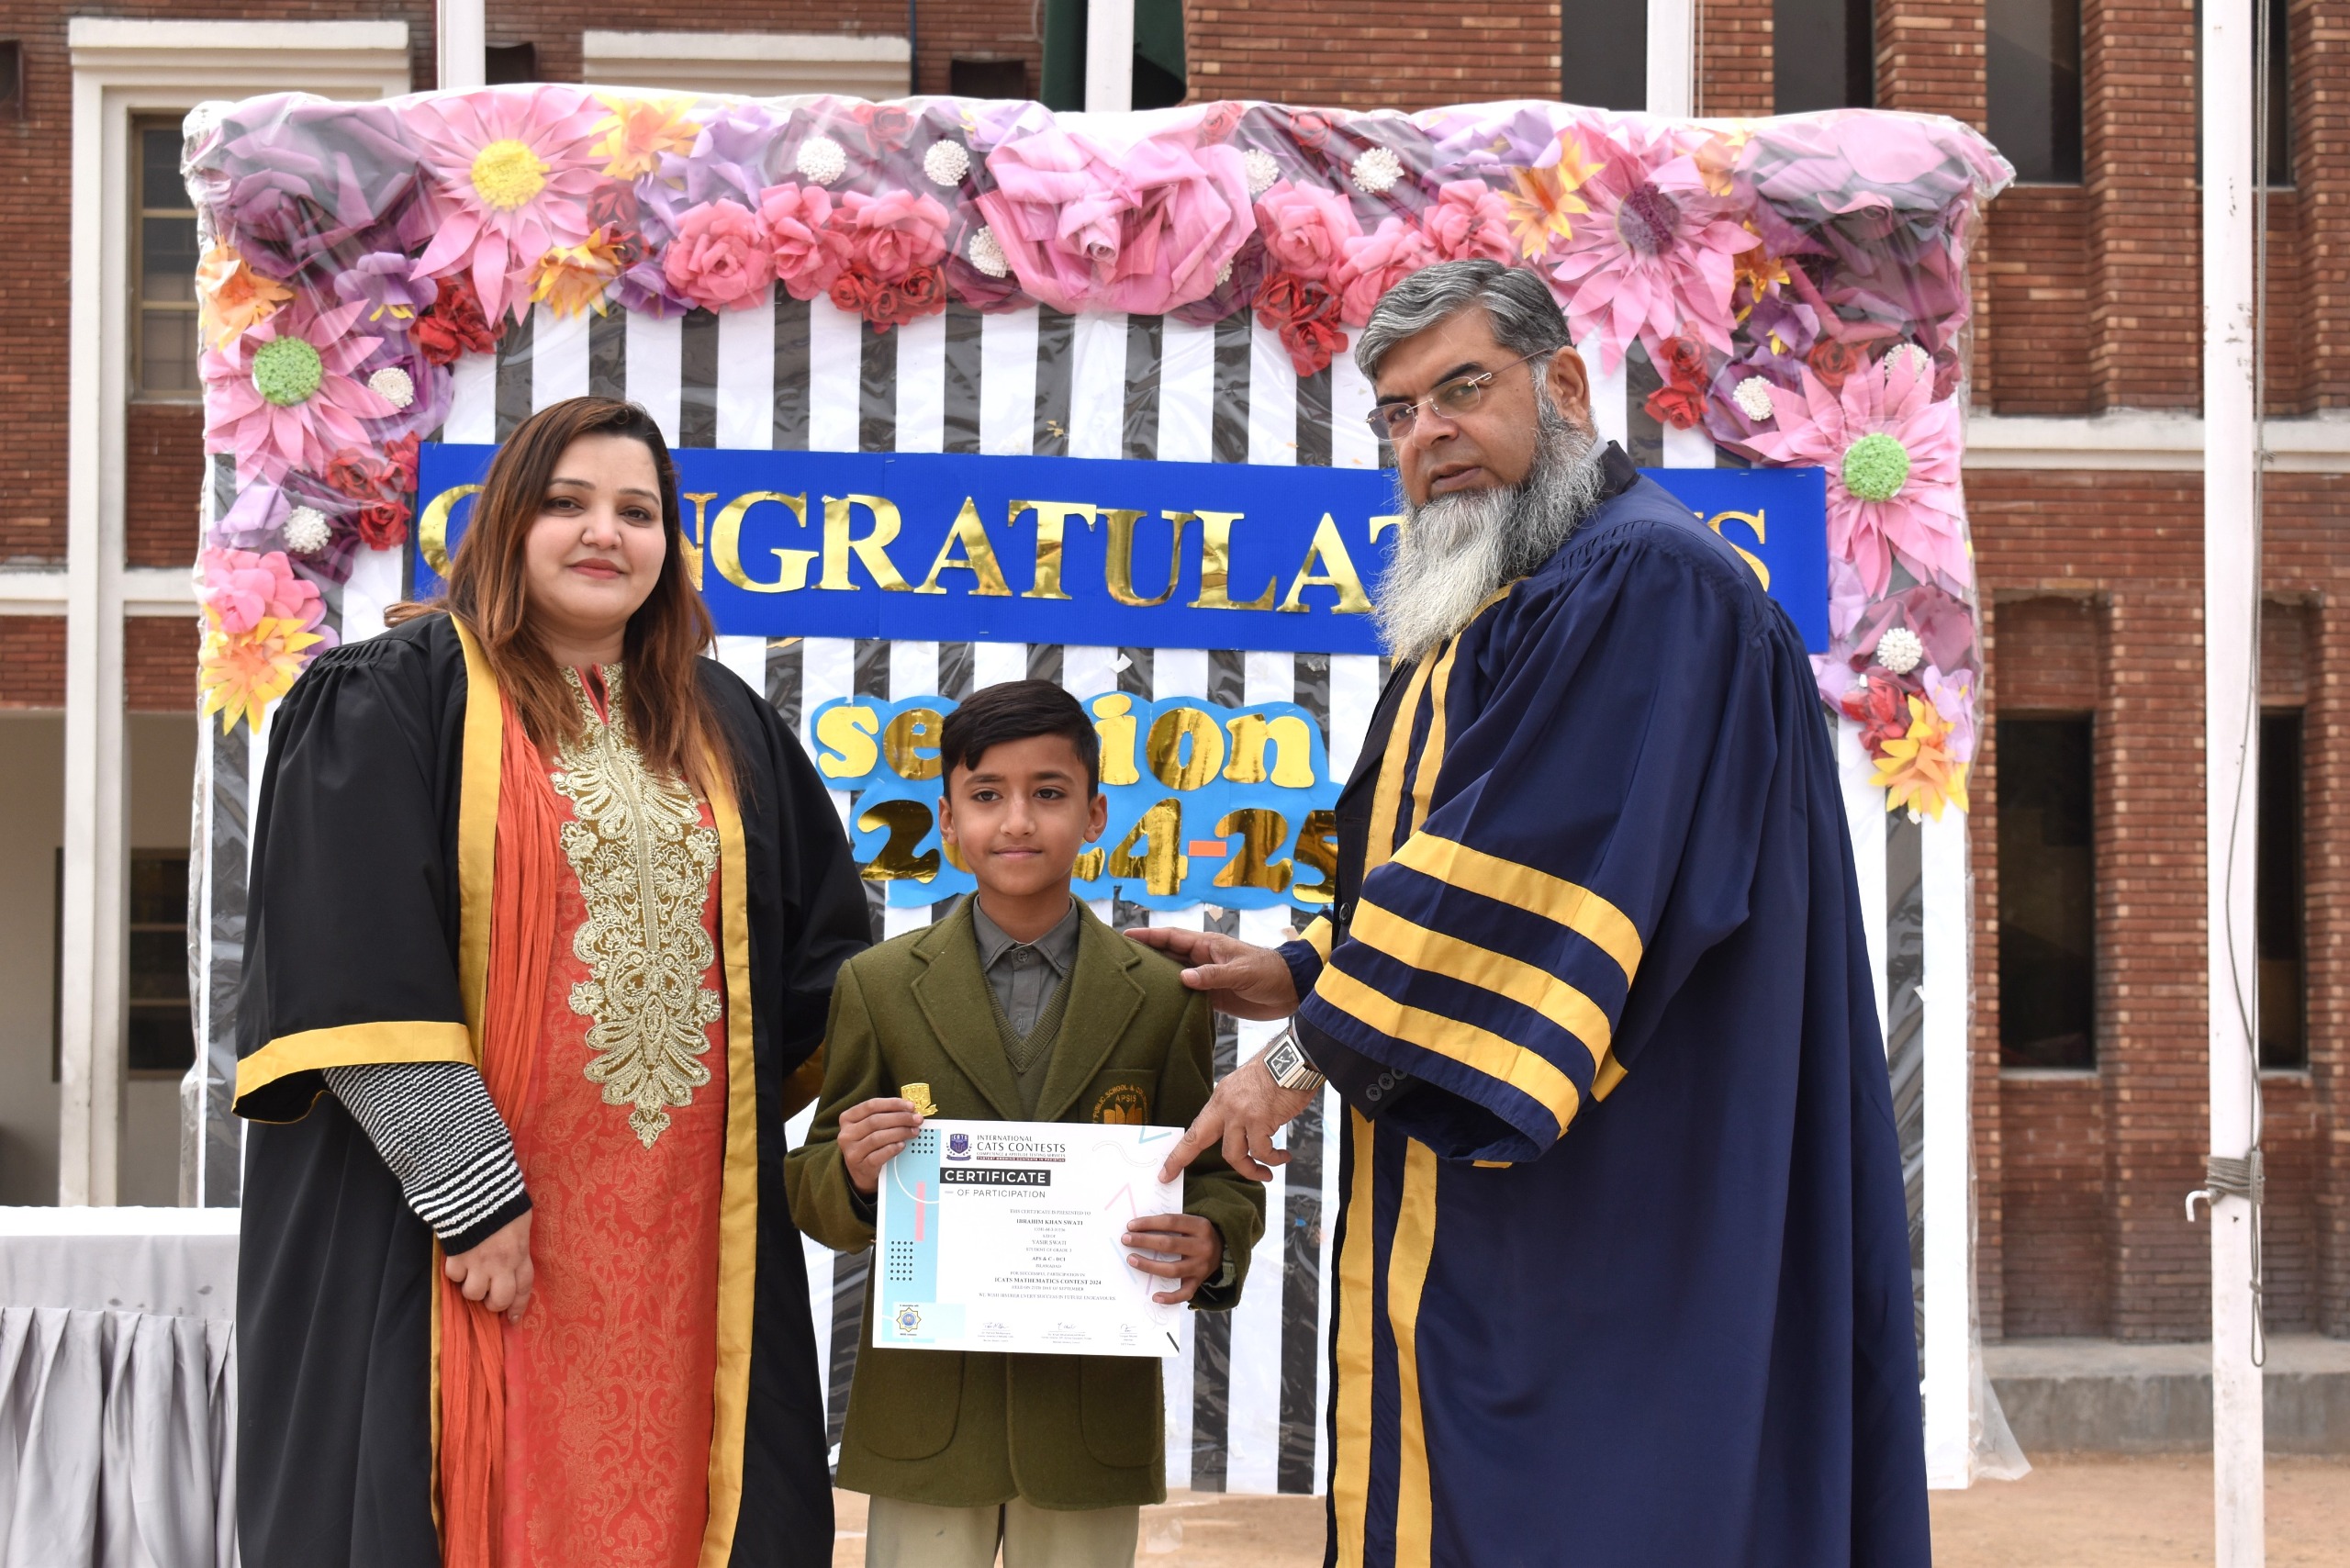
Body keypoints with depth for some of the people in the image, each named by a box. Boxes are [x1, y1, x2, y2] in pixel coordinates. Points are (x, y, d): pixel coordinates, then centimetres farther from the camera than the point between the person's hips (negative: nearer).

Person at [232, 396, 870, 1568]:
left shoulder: (726, 727, 14)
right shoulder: (392, 704, -3)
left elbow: (822, 955, 19)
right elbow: (357, 971, -12)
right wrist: (470, 1189, -17)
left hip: (681, 1233, 5)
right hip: (444, 1221, -4)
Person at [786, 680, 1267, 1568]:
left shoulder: (1165, 996, 5)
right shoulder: (877, 986, 5)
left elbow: (1216, 1173, 5)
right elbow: (816, 1195, 6)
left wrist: (1212, 1245, -17)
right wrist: (852, 1175, -17)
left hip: (1094, 1418, 0)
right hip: (924, 1417, 0)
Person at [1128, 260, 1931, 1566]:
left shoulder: (1646, 581, -13)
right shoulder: (1479, 624, 21)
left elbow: (1518, 875, -20)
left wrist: (1308, 1056, -14)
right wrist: (1303, 975, 10)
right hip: (1474, 1209, 10)